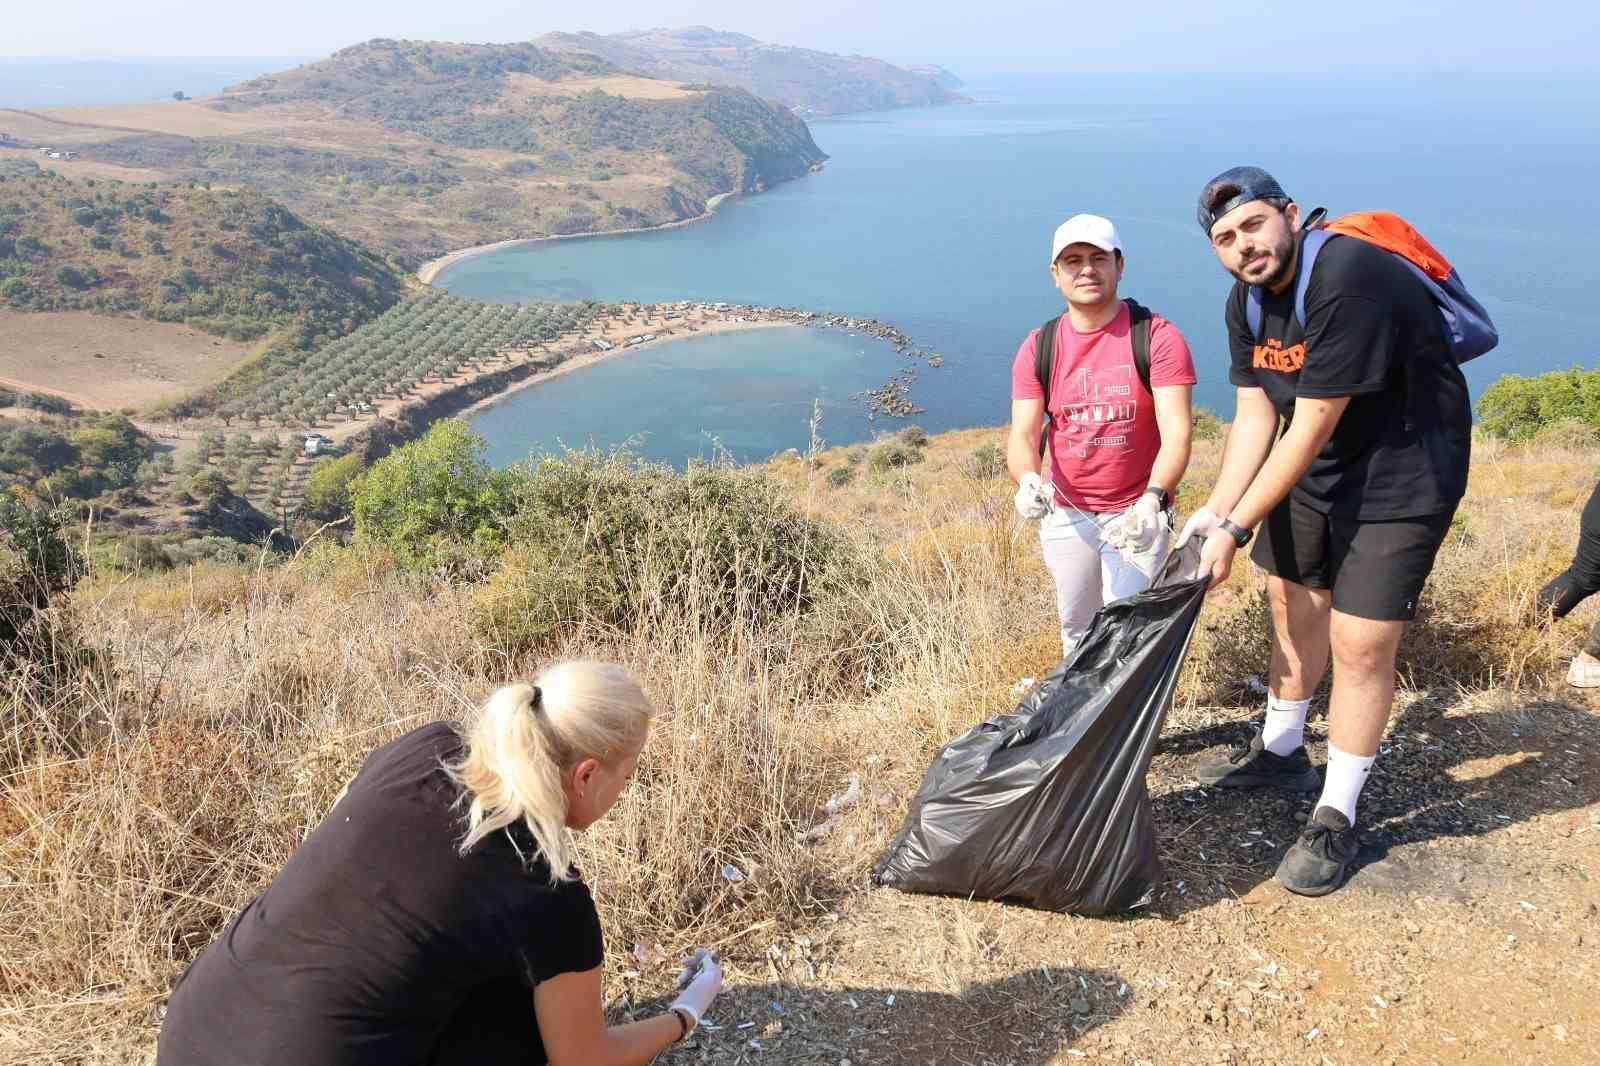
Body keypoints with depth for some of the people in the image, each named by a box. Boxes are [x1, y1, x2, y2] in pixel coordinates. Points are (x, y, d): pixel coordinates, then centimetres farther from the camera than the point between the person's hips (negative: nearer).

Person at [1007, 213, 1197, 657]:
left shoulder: (1158, 337, -12)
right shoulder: (1037, 348, -2)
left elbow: (1176, 433, -19)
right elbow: (1022, 435, -9)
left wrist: (1152, 498, -36)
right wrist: (1029, 481, -32)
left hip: (1137, 514, -3)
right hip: (1066, 515, 4)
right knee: (1077, 632, 16)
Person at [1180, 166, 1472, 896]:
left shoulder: (1349, 281, -30)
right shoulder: (1248, 300, -2)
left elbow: (1310, 430, -29)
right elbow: (1255, 415, 0)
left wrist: (1236, 532, -24)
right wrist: (1216, 509, -13)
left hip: (1402, 473, -8)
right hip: (1315, 466, 8)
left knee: (1360, 643, -7)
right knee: (1294, 603, 18)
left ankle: (1335, 823, 10)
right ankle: (1281, 753, 40)